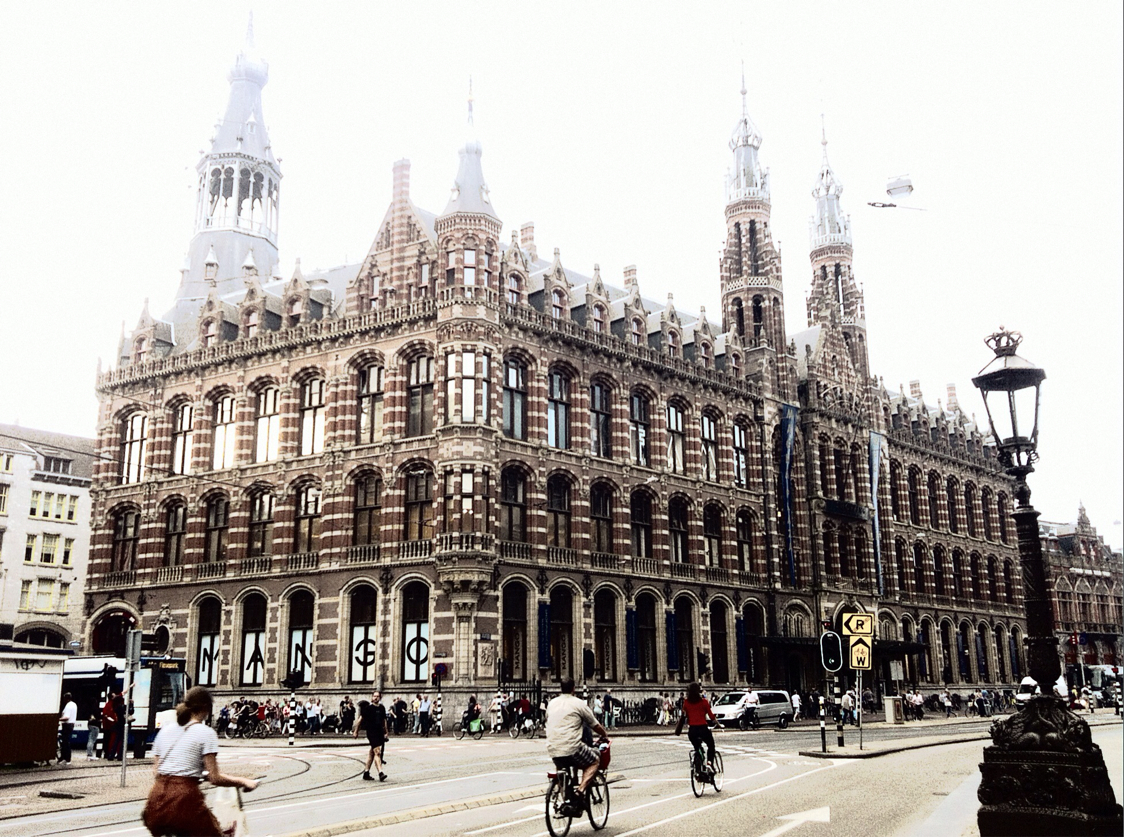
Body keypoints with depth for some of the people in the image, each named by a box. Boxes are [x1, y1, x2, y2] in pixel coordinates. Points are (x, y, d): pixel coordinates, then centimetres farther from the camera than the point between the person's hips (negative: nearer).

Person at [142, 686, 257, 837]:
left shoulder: (165, 730, 14)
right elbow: (215, 778, -8)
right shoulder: (206, 733, -3)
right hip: (184, 799, -5)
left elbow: (156, 770, 13)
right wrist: (243, 782, 4)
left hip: (157, 798, 6)